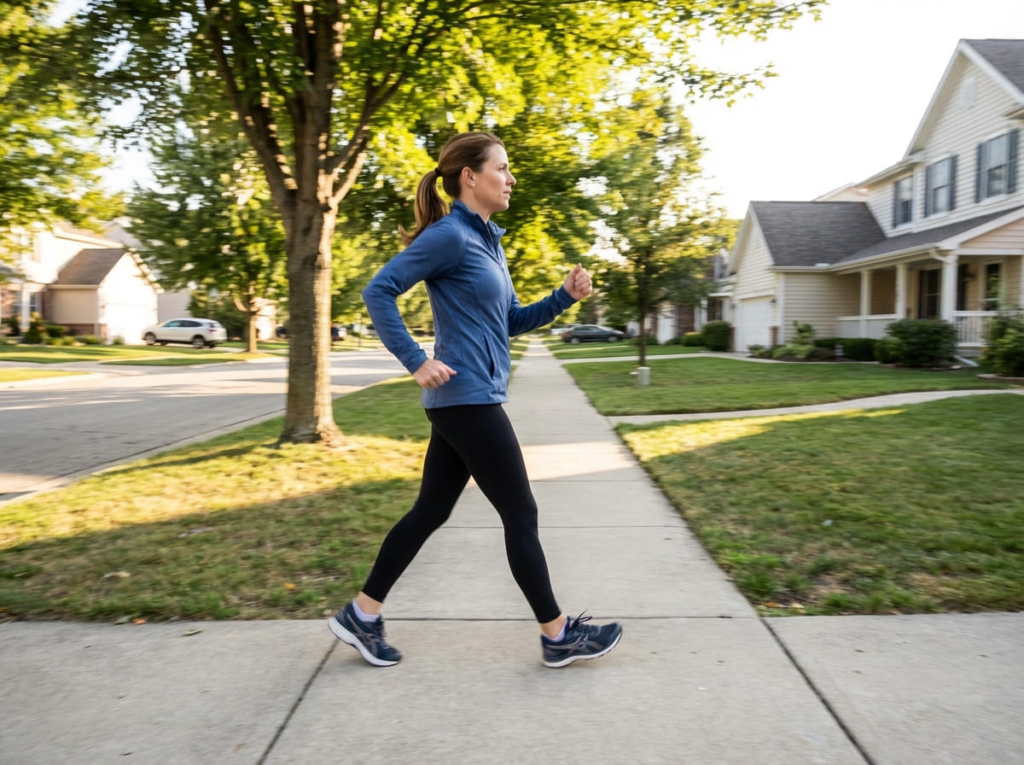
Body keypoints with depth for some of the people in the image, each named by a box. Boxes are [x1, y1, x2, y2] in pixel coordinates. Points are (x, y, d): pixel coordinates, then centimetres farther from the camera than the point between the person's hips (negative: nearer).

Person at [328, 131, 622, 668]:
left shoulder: (487, 240, 16)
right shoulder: (450, 235, -12)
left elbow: (511, 321, 19)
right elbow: (379, 292, -16)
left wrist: (565, 297, 7)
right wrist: (416, 361, -20)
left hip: (463, 402, 9)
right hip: (467, 399, -9)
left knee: (431, 511, 13)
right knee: (520, 515, 0)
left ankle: (362, 615, 23)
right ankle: (558, 636, 15)